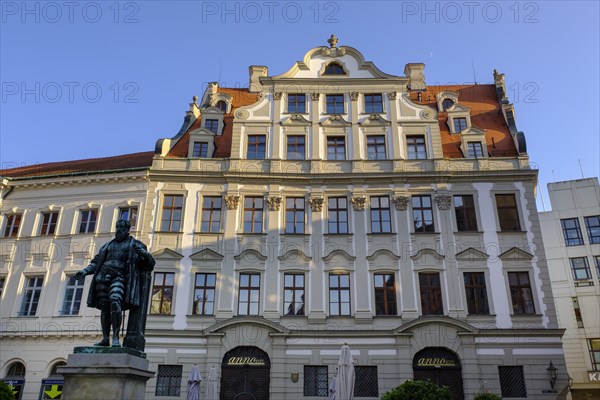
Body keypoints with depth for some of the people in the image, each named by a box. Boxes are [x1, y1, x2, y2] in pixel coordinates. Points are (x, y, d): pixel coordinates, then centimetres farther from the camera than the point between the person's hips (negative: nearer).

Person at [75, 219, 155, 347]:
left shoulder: (134, 244, 13)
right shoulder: (108, 245, 25)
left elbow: (149, 262, 10)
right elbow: (96, 262, 24)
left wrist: (143, 253, -11)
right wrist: (85, 271, 9)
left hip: (119, 277, -4)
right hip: (103, 276, 5)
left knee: (115, 302, -25)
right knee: (104, 308, -1)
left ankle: (116, 338, -26)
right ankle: (105, 339, 3)